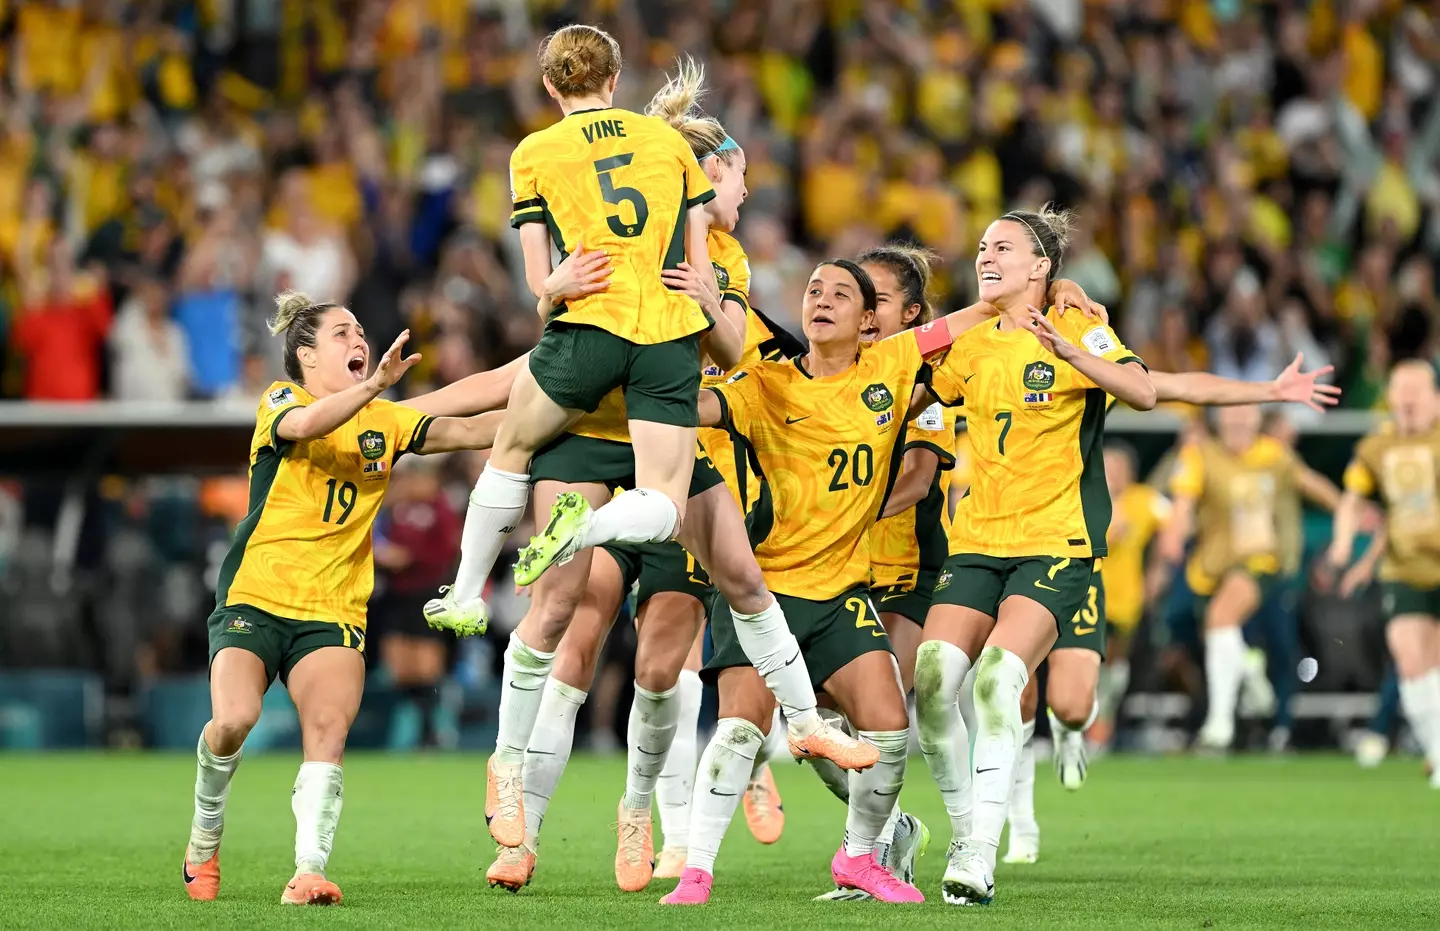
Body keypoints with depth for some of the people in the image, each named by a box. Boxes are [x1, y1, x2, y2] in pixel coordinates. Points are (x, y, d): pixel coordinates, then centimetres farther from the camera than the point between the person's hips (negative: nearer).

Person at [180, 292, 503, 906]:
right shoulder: (279, 403, -1)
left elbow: (462, 431, 0)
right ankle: (204, 837, 5)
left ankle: (309, 869, -27)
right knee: (235, 719, -21)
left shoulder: (384, 420, 12)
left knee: (328, 729, -21)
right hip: (253, 598, -3)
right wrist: (374, 385, -40)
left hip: (333, 612, 3)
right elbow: (305, 425, -25)